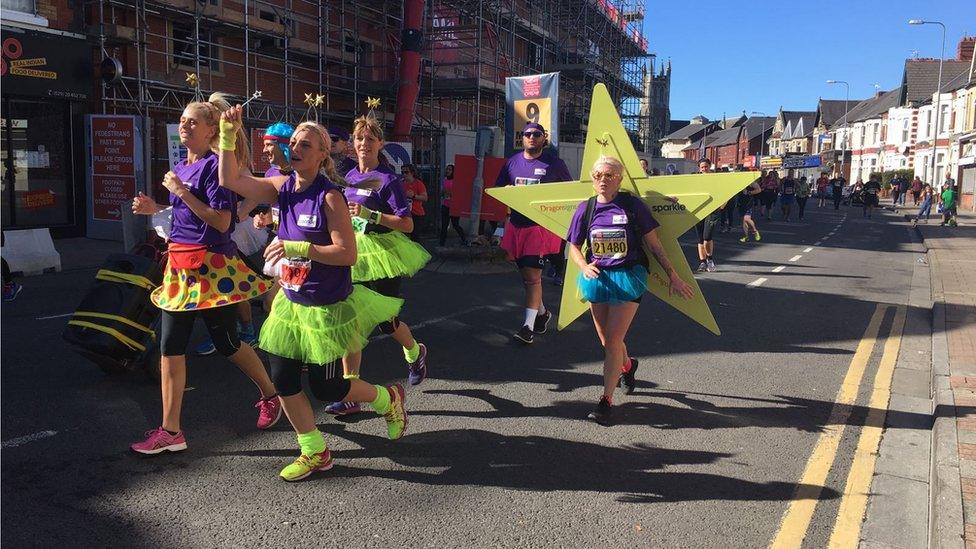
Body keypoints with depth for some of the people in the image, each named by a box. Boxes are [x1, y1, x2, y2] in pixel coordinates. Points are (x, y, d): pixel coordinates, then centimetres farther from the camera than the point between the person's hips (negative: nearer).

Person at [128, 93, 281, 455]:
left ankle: (270, 396, 30)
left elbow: (221, 222, -19)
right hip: (181, 264, 8)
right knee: (170, 346, 4)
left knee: (227, 343, 5)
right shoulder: (181, 167, 13)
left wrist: (181, 192, -18)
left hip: (211, 265, -8)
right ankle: (170, 431, 11)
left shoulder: (214, 165, -11)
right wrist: (155, 209, 7)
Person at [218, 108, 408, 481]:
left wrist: (298, 247, -29)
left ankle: (388, 399, 32)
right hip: (290, 302, 7)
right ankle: (315, 453, 25)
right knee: (283, 380, 7)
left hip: (326, 307, -6)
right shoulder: (282, 187, 0)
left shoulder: (329, 197, -19)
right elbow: (230, 181, -1)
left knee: (325, 387, 4)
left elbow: (347, 254, -23)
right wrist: (227, 136, -11)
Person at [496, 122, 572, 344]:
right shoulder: (512, 161, 10)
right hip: (516, 224, 5)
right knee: (525, 273, 14)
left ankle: (528, 326, -6)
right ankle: (542, 312, 36)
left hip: (541, 226, -5)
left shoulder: (553, 163, -1)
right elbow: (498, 189, 17)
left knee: (532, 276, -9)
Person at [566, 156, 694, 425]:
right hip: (598, 277, 4)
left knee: (613, 340, -10)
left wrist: (673, 276, 0)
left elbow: (654, 244, -1)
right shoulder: (586, 208, 1)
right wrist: (585, 266, -13)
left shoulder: (633, 205, -6)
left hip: (627, 277, -4)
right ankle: (628, 364, 49)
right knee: (606, 341, 15)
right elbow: (574, 247, 7)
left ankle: (607, 401, -1)